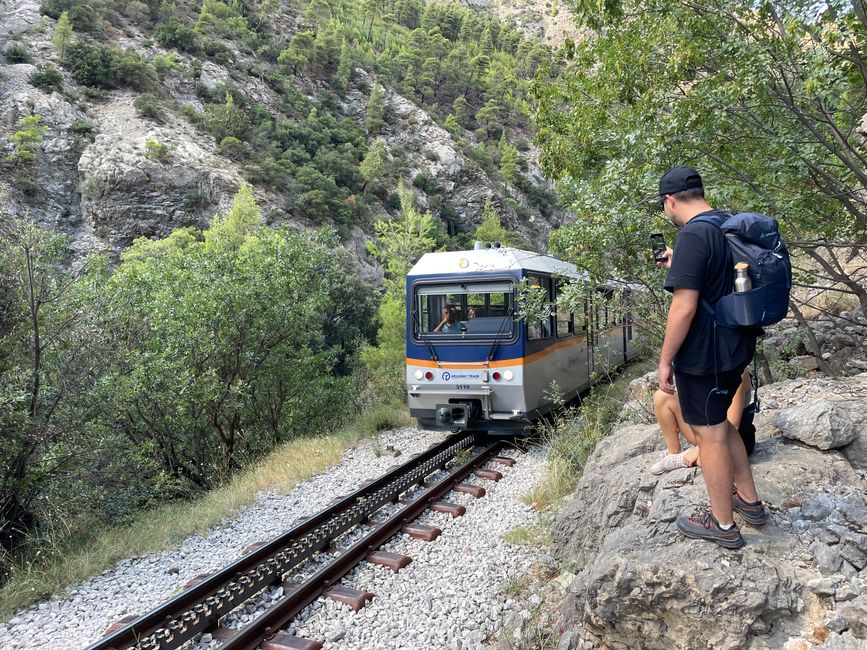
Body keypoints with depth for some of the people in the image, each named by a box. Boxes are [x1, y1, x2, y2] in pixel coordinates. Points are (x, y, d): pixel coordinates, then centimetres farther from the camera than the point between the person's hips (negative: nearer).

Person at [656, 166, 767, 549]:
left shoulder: (693, 236, -20)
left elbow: (684, 307, -25)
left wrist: (665, 359, -17)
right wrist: (678, 266, 22)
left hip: (704, 355, -9)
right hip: (736, 347, 9)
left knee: (709, 434, 5)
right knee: (719, 424, 24)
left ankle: (723, 525, 21)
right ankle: (749, 502, 36)